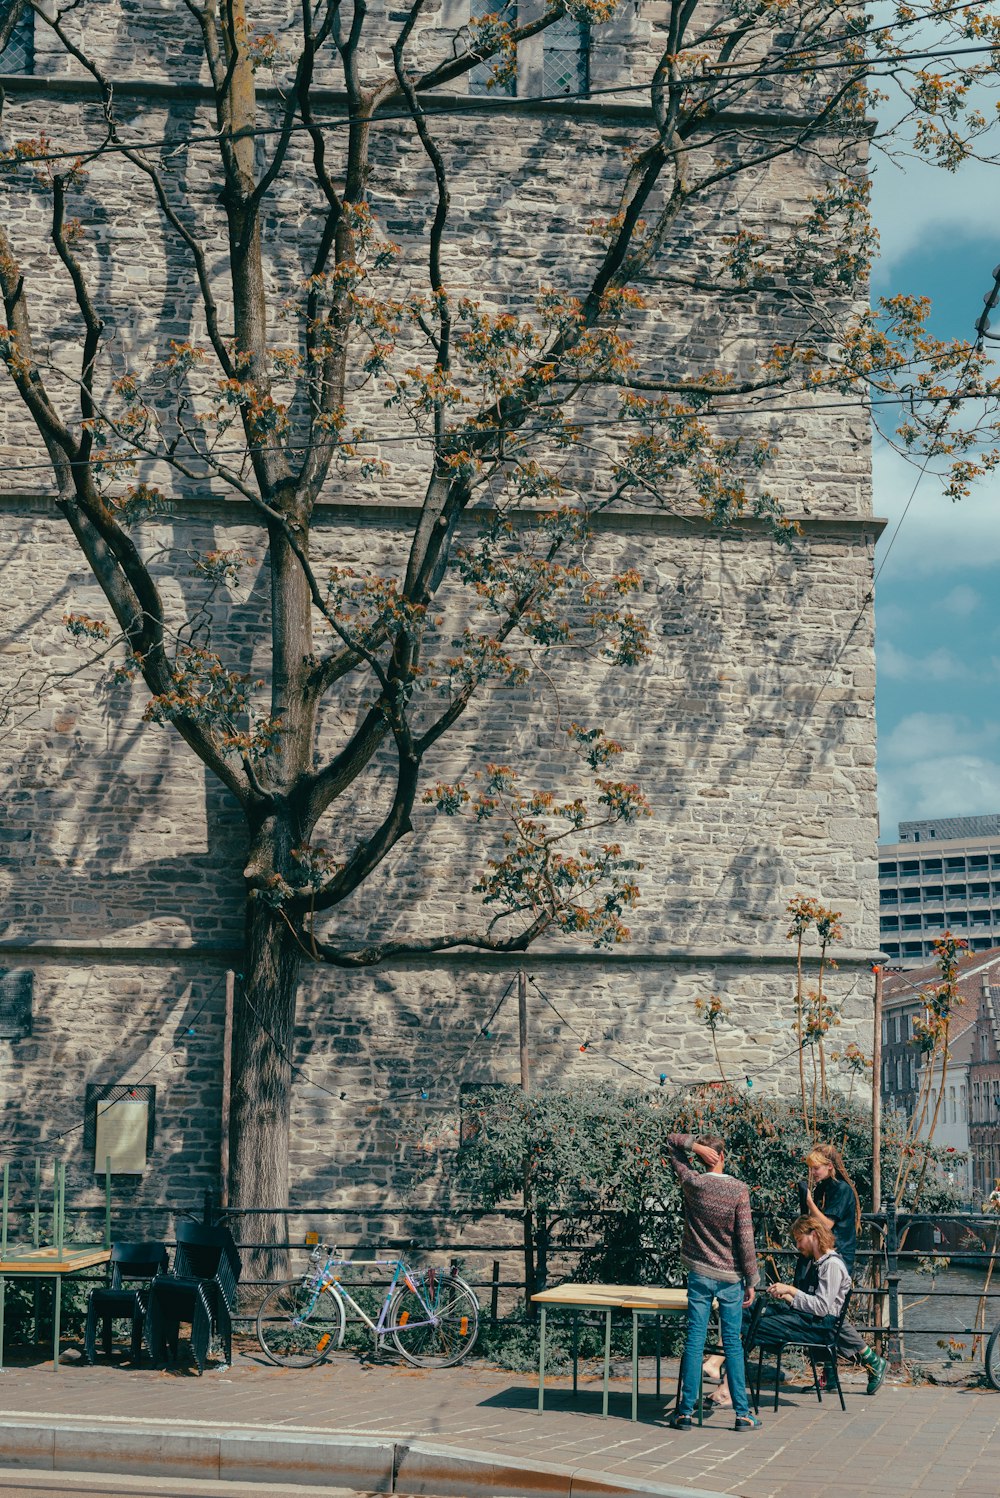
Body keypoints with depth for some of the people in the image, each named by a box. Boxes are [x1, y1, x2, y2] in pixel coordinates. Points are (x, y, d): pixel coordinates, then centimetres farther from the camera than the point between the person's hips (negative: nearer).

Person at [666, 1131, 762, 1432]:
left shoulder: (692, 1183, -3)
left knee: (694, 1342, 3)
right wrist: (751, 1281, -2)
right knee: (733, 1343, 4)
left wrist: (696, 1145, -7)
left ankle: (685, 1412, 3)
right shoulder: (738, 1190, -9)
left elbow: (672, 1142, 12)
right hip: (731, 1277, -1)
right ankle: (742, 1414, 5)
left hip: (699, 1274, 1)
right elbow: (745, 1238, -9)